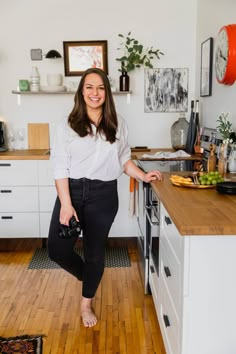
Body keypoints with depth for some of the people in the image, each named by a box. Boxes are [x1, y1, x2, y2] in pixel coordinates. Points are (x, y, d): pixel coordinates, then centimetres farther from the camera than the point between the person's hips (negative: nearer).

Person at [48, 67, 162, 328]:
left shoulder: (117, 124, 4)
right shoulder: (67, 125, -3)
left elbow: (124, 159, 14)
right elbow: (60, 167, -7)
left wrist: (143, 176, -1)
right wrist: (66, 204, -14)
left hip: (103, 195, 1)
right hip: (71, 191, 0)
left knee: (95, 252, 8)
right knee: (57, 250, -3)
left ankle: (86, 304, 33)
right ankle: (86, 275, 32)